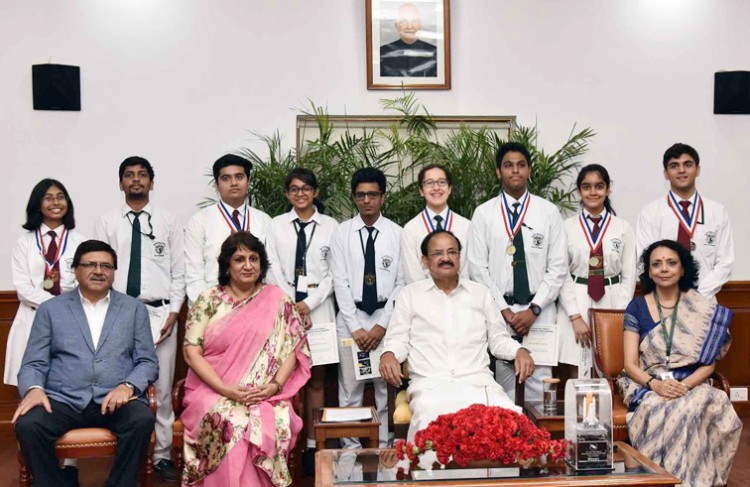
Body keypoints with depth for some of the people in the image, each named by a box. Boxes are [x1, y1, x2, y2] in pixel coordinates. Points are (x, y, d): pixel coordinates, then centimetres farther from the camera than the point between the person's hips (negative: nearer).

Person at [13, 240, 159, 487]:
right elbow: (34, 363, 9)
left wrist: (128, 386, -14)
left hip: (116, 399, 0)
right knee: (27, 425, -29)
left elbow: (148, 362, 8)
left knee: (142, 420, -32)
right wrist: (33, 389, -14)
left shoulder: (134, 308, 13)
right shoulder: (50, 309, 13)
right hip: (63, 400, 1)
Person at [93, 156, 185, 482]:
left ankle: (162, 455, 15)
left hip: (159, 312, 0)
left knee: (163, 388, 5)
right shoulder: (106, 223, 6)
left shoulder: (168, 222, 7)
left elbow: (179, 271, 5)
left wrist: (173, 311, -3)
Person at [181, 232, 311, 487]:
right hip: (214, 391, 0)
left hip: (266, 395, 1)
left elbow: (292, 348, 4)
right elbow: (192, 352, -2)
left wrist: (276, 385, -13)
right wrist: (225, 390, -15)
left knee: (273, 424, -30)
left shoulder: (277, 300, 7)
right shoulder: (208, 300, 4)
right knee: (229, 423, -32)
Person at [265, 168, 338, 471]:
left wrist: (308, 304, -8)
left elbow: (335, 273, 1)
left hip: (319, 308, 0)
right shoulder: (276, 225, 7)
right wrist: (292, 307, -7)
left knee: (316, 380, 3)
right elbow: (273, 271, 2)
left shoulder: (331, 226, 4)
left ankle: (312, 446, 8)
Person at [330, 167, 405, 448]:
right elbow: (340, 283, -2)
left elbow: (401, 283, -1)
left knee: (385, 387, 6)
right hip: (351, 318, 0)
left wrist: (382, 325, -8)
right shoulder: (342, 233, 1)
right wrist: (356, 327, -8)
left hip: (386, 319, 0)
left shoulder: (396, 233, 0)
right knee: (350, 388, 5)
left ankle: (383, 446, 17)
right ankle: (350, 447, 15)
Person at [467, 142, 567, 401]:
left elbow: (558, 267, 2)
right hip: (498, 311, 0)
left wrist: (534, 310, -7)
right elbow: (477, 268, 0)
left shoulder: (548, 212, 5)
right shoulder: (484, 213, 4)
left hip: (539, 311, 0)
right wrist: (505, 311, -6)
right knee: (504, 382, 1)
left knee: (538, 384, -2)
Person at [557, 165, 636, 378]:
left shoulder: (622, 228, 4)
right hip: (576, 303, -1)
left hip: (612, 304, 1)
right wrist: (576, 317, -9)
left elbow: (629, 276, 5)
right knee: (577, 374, -1)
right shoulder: (567, 227, 1)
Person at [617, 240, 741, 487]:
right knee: (659, 410, -35)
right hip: (647, 386, 0)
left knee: (692, 409, -34)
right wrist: (655, 384, -22)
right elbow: (630, 364, -2)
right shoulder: (636, 308, 3)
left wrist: (685, 385, -18)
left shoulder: (704, 310, 5)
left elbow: (708, 363, 2)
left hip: (692, 385, 1)